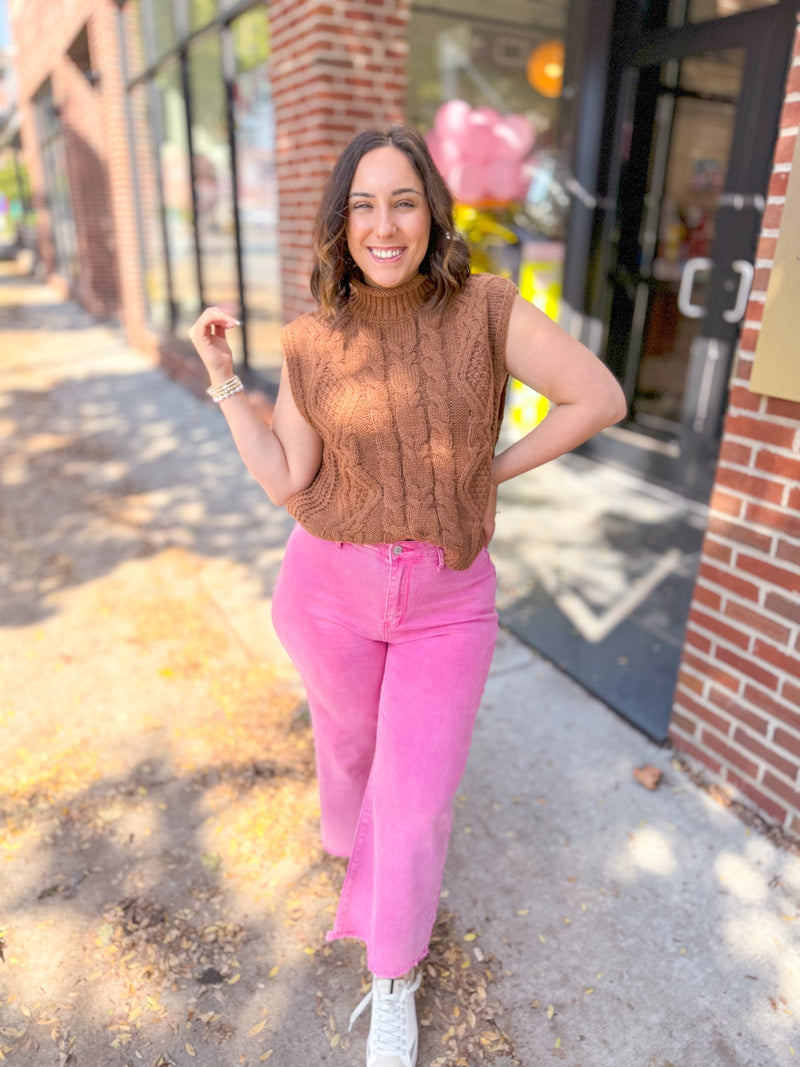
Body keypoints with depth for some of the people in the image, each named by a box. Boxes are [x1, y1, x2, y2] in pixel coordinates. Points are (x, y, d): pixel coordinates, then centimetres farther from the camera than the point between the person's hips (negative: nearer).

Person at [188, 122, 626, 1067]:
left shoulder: (485, 309, -10)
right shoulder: (312, 342, -5)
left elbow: (600, 397, -10)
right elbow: (286, 481, -8)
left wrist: (493, 470, -9)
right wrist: (222, 378, -9)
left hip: (448, 593, -1)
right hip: (332, 584, 2)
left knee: (417, 801, 5)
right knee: (350, 737, 25)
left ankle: (393, 978, 34)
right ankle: (352, 838, 63)